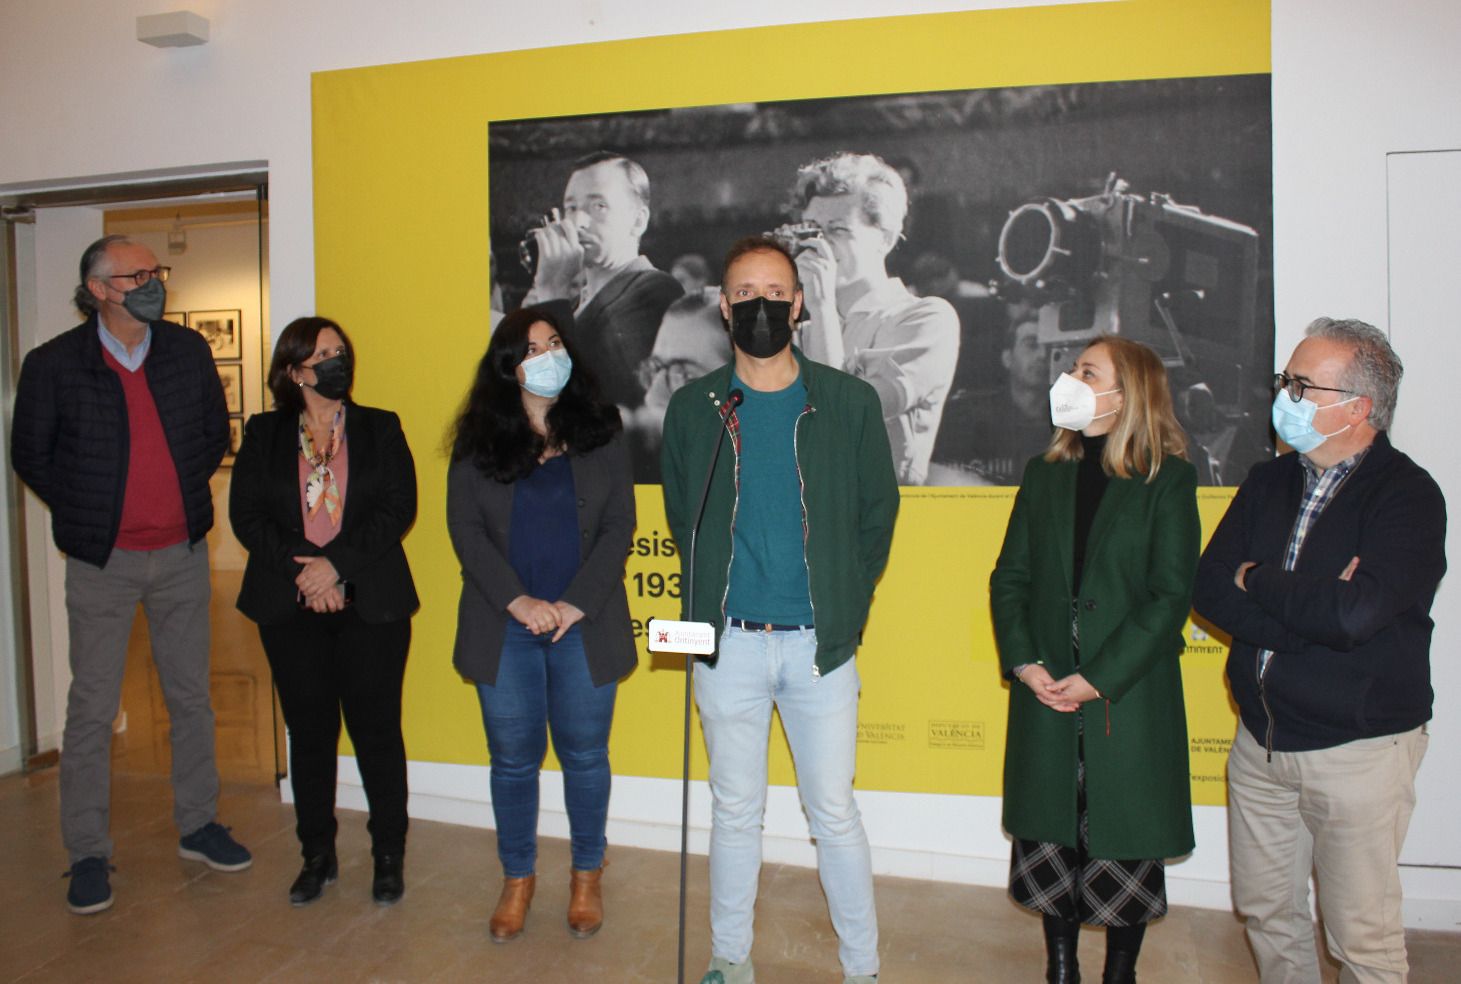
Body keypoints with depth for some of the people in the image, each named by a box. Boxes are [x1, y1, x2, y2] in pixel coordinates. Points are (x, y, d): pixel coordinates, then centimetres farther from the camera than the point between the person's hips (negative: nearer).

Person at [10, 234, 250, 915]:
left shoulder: (189, 351, 1)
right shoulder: (53, 365, -7)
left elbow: (215, 433, 13)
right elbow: (30, 455, 4)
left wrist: (183, 497, 7)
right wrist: (85, 516, 3)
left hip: (182, 556, 3)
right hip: (101, 564, -2)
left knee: (190, 697, 12)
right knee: (92, 709, 4)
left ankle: (198, 826, 27)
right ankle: (87, 852, 18)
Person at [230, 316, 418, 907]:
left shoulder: (381, 428, 6)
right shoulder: (263, 435, 9)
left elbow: (398, 508, -4)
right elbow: (246, 515, 1)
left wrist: (337, 562, -14)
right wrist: (302, 569, -12)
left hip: (370, 603, -1)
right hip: (290, 608, 2)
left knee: (376, 730, 3)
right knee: (309, 732, 10)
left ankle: (389, 856, 18)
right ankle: (317, 856, 25)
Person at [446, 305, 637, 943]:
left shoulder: (600, 433, 2)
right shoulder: (477, 443, 3)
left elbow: (619, 527, -2)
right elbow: (465, 530, -2)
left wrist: (576, 603, -12)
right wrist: (519, 602, -13)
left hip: (585, 626, 0)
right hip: (505, 629, 1)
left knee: (585, 756, 11)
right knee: (513, 760, 12)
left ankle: (587, 875, 31)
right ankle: (517, 878, 31)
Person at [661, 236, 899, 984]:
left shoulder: (849, 402, 0)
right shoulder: (692, 408, 3)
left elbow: (878, 512, 7)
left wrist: (844, 605, 3)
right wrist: (710, 603, 7)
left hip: (819, 641, -1)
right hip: (728, 642, 1)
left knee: (835, 814, 8)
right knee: (735, 810, 13)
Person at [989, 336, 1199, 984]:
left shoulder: (1169, 480, -3)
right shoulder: (1044, 474, 9)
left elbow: (1171, 593, -9)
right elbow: (1009, 576, 7)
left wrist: (1097, 680, -14)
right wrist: (1023, 662, -7)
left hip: (1129, 694, -3)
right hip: (1044, 690, 4)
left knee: (1126, 838, 7)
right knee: (1048, 833, 10)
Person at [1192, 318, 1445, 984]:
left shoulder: (1409, 496, -11)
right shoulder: (1268, 483, 7)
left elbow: (1355, 612, -27)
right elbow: (1209, 590, -4)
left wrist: (1258, 582, -11)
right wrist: (1312, 607, -17)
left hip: (1358, 748, -5)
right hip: (1260, 740, 6)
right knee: (1264, 911, 17)